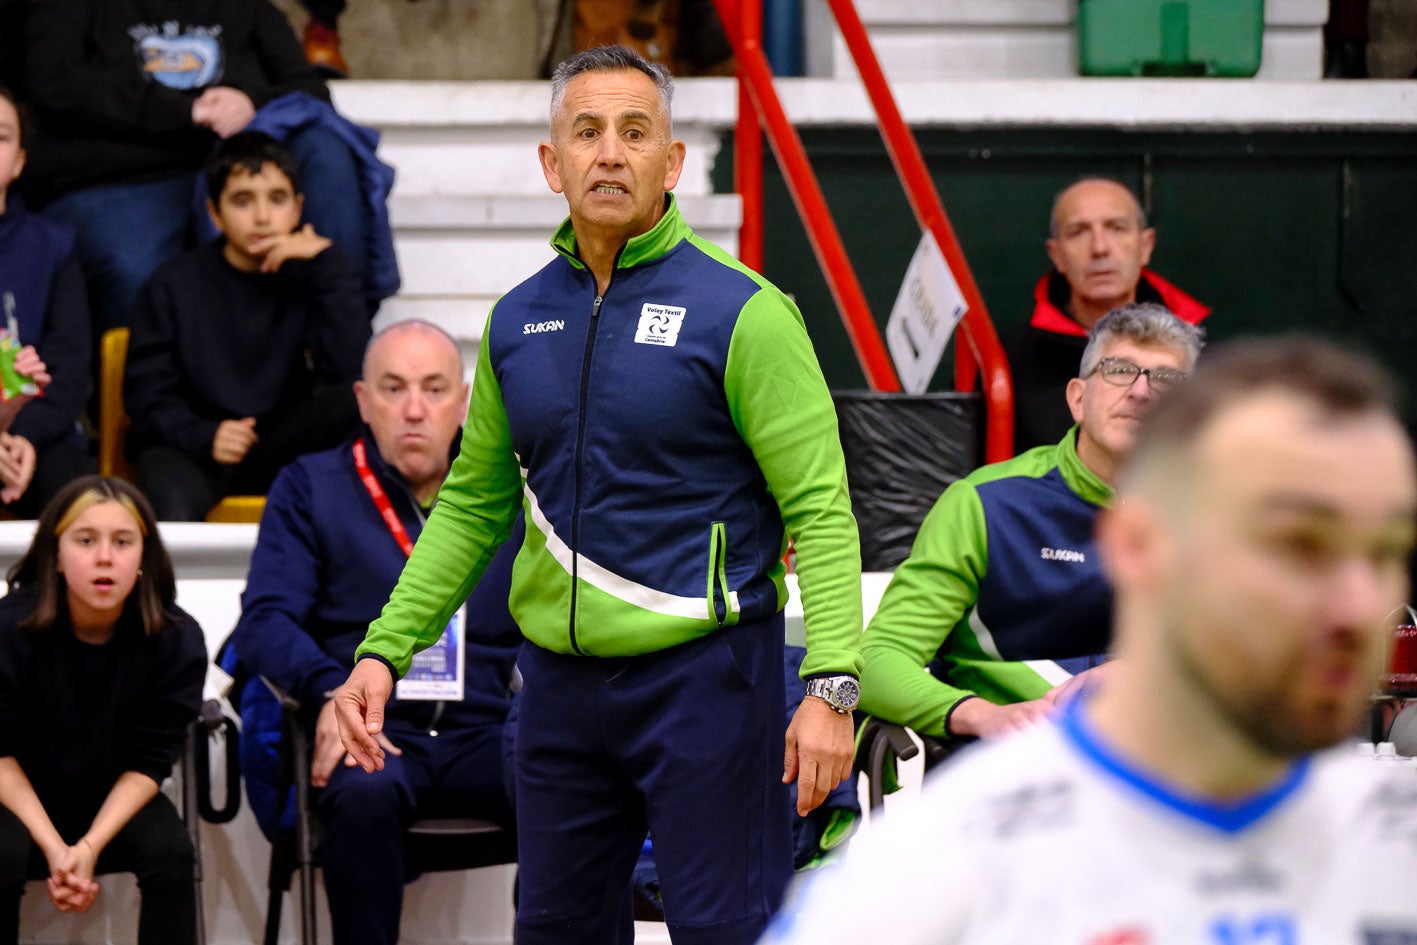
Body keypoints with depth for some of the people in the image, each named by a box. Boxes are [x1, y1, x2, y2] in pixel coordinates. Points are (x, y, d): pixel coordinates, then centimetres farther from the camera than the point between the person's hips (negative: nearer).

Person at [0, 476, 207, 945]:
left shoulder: (177, 641, -17)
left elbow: (147, 763, -12)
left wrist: (89, 846, -25)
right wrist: (54, 848, -24)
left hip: (115, 798, 2)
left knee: (170, 853, -25)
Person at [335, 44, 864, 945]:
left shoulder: (742, 311, -8)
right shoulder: (518, 320, 9)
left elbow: (820, 509, -11)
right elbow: (473, 504, 18)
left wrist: (831, 684, -20)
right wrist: (385, 649, 10)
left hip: (704, 675, -6)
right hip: (562, 683, 6)